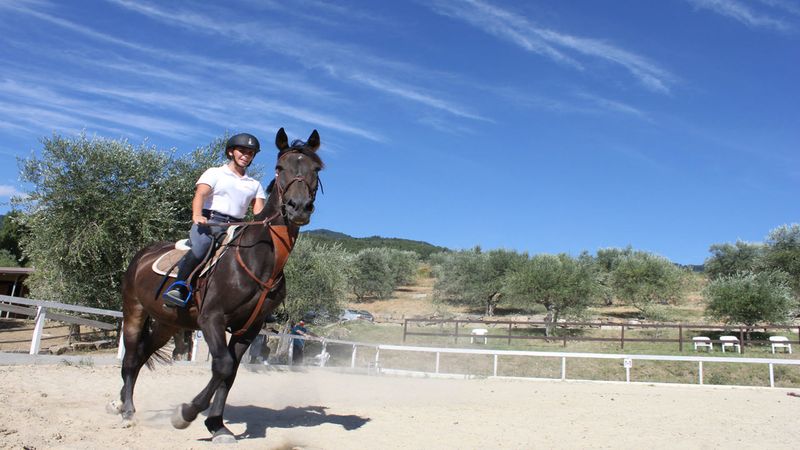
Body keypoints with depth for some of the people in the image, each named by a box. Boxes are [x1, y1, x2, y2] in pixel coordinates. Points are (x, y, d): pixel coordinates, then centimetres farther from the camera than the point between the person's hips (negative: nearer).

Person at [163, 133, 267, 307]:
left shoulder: (255, 185, 25)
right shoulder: (214, 173, 14)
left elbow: (259, 212, 11)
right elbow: (200, 195, -4)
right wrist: (197, 215, -25)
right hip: (208, 222, -4)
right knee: (200, 248, -34)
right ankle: (178, 289, -34)